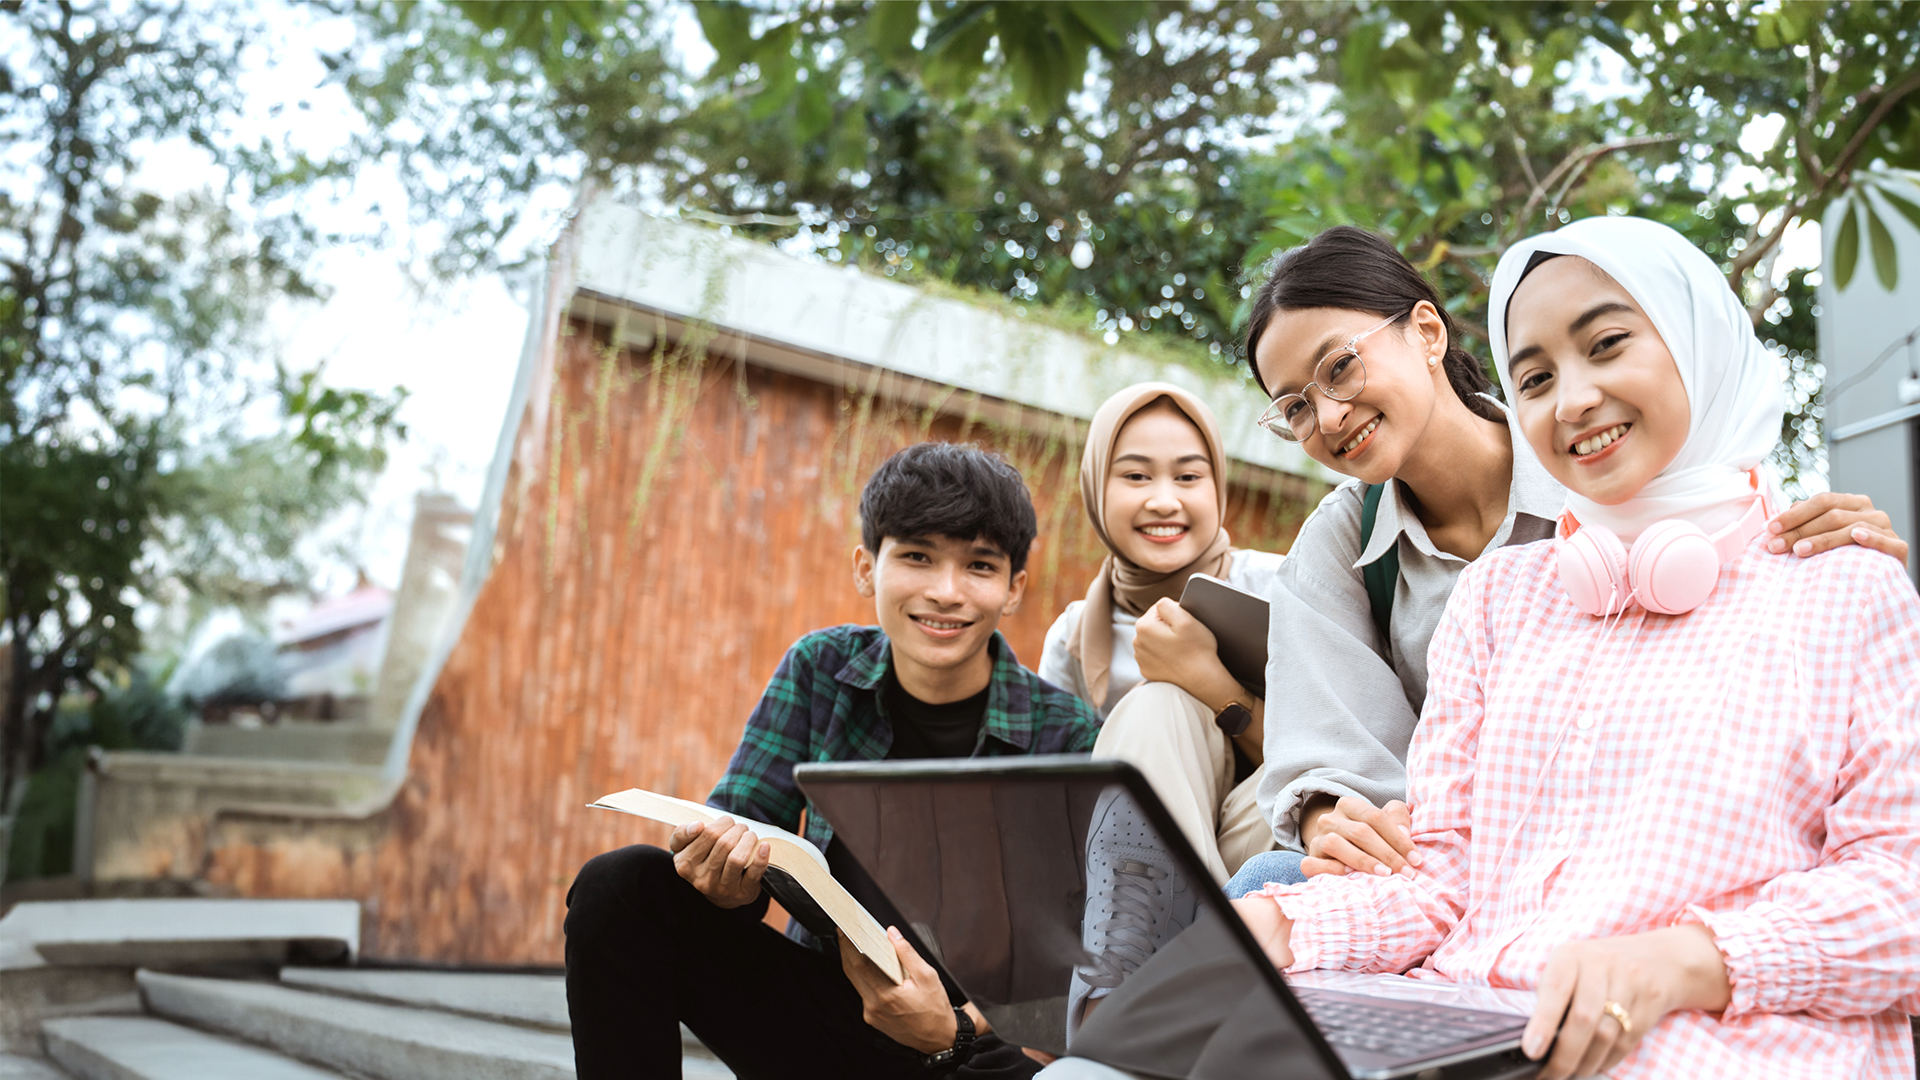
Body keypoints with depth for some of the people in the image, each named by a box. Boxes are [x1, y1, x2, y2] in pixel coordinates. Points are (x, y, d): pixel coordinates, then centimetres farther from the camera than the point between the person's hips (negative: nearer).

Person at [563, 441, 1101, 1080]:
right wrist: (732, 883, -27)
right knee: (623, 886, -16)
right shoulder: (820, 668, 1)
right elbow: (738, 818, -2)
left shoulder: (1065, 736, -8)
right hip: (820, 1007, 3)